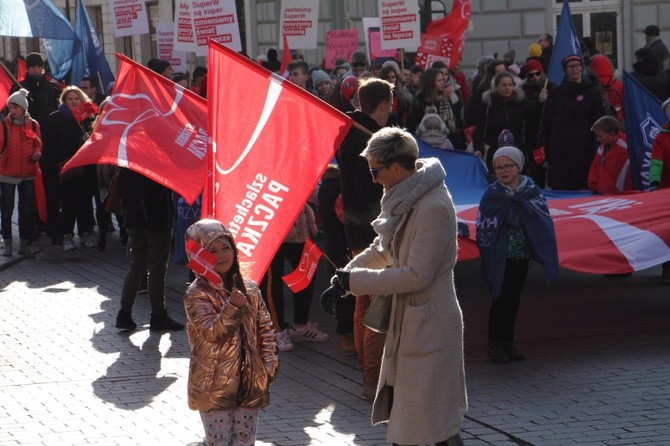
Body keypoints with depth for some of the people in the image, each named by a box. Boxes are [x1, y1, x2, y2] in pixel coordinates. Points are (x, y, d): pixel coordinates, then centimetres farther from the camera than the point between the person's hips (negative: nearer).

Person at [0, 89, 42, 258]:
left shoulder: (33, 125, 3)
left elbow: (38, 145, 13)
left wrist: (37, 154, -7)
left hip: (27, 174, 2)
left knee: (26, 210, 7)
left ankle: (24, 244, 15)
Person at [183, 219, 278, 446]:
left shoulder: (249, 289, 6)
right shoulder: (196, 294, -10)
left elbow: (265, 329, 10)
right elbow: (210, 331, -21)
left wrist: (269, 364, 2)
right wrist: (233, 307, -33)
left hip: (249, 382, 5)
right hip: (215, 383, -5)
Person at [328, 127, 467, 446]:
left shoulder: (434, 207, -23)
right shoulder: (405, 198, 8)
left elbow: (416, 275, -24)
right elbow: (382, 249, 19)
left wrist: (356, 280, -18)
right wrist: (346, 274, 4)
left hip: (429, 326, -10)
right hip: (406, 321, 10)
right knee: (399, 411, 19)